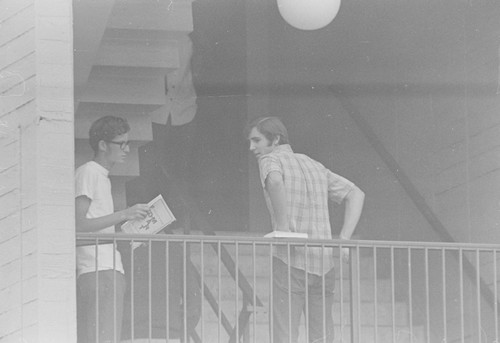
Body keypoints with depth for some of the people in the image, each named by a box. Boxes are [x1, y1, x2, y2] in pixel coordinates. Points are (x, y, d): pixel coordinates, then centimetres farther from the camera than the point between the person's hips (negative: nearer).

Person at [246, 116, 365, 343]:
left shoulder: (271, 160, 1)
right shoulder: (314, 166, 20)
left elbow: (275, 181, -24)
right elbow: (356, 194, 19)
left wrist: (283, 227, -18)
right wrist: (344, 239, 9)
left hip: (290, 262, -6)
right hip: (324, 261, 6)